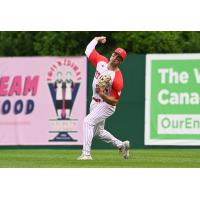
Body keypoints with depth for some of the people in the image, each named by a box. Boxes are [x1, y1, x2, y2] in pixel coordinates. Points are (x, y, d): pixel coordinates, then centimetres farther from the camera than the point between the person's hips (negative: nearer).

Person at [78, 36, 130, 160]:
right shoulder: (101, 62, -7)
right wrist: (97, 39, 8)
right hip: (95, 102, 8)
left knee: (88, 121, -25)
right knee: (98, 131, 20)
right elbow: (89, 51, 8)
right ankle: (121, 145, 37)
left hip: (107, 105, -8)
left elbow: (114, 101, -23)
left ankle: (86, 154, -27)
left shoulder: (117, 78, -25)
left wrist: (103, 95, -37)